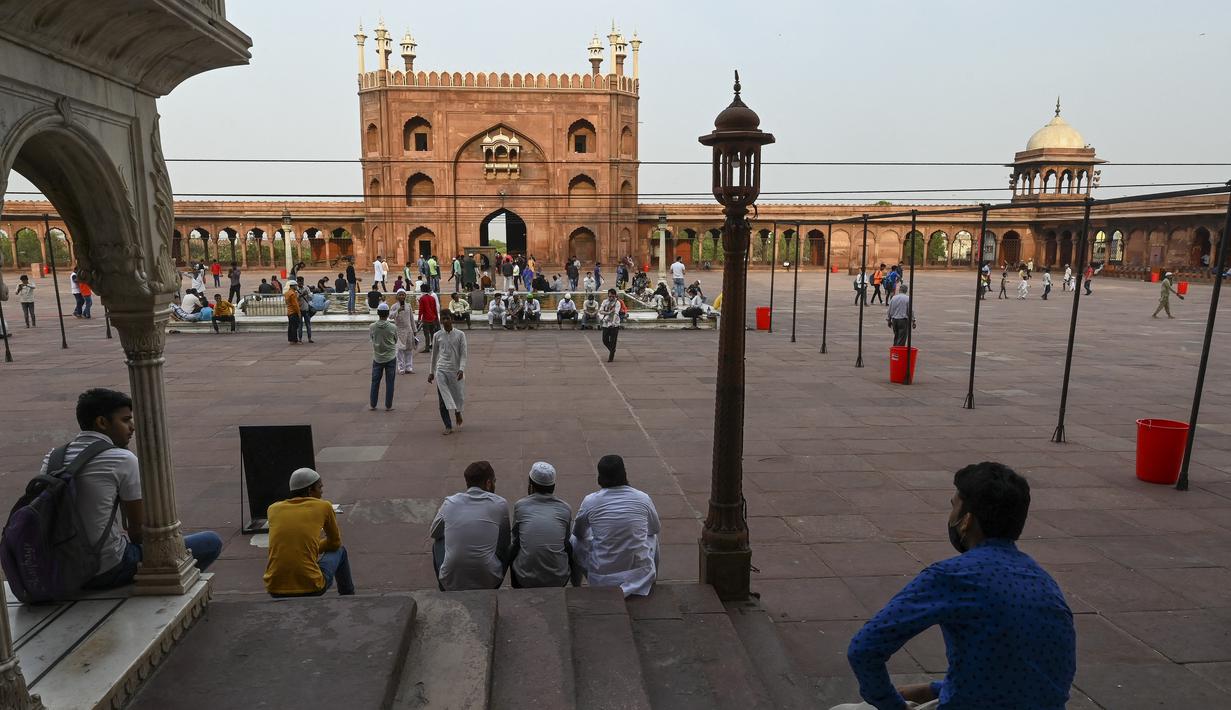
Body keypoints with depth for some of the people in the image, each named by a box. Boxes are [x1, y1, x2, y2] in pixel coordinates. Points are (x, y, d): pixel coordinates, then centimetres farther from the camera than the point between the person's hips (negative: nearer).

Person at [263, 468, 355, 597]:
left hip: (275, 590, 4)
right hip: (311, 588, -3)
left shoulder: (273, 509, 8)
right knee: (339, 551, 28)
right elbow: (335, 543, 15)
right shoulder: (324, 506, 0)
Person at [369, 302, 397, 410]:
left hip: (377, 358, 2)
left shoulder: (372, 327, -10)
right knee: (389, 382, 6)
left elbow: (370, 338, 6)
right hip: (391, 358, -2)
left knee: (375, 382, 13)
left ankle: (372, 405, 19)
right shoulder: (393, 327, -13)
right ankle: (388, 405, 10)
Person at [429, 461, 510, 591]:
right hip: (489, 582, -1)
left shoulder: (449, 503, -1)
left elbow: (433, 534, 19)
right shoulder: (500, 504, -4)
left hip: (451, 583, 1)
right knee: (507, 547, 27)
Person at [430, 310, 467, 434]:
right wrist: (431, 372, 17)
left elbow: (463, 354, -4)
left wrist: (461, 369, -18)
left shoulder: (460, 335, -2)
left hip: (455, 370, -1)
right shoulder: (438, 336, 5)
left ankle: (457, 412, 42)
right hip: (441, 370, 1)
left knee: (458, 397, 8)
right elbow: (434, 354, 15)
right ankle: (448, 426, -2)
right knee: (442, 401, -7)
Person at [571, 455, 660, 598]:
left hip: (602, 577, -1)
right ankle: (651, 583, 37)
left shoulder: (590, 501, -11)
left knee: (574, 540, 24)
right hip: (640, 574, 1)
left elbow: (578, 532, 9)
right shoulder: (643, 499, -7)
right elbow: (656, 528, 13)